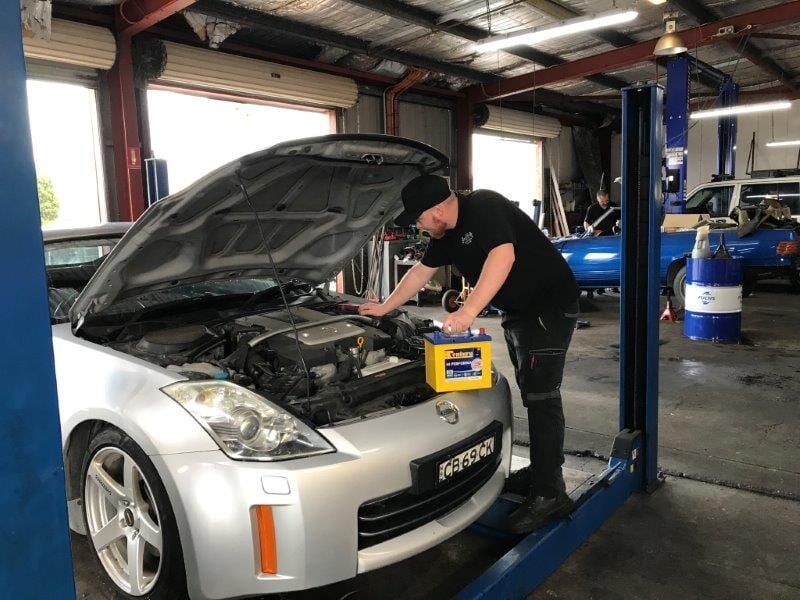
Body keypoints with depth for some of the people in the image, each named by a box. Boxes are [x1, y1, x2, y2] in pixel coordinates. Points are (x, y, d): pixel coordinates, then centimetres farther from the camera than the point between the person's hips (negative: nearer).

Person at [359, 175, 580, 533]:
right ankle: (543, 471, 26)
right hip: (517, 311, 10)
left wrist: (469, 311, -40)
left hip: (550, 305, -10)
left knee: (541, 396, -11)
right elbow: (421, 272, 18)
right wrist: (385, 308, 22)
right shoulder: (447, 234, 8)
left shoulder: (485, 207, -20)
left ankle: (548, 494, -5)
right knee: (532, 394, 14)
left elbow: (503, 256, -35)